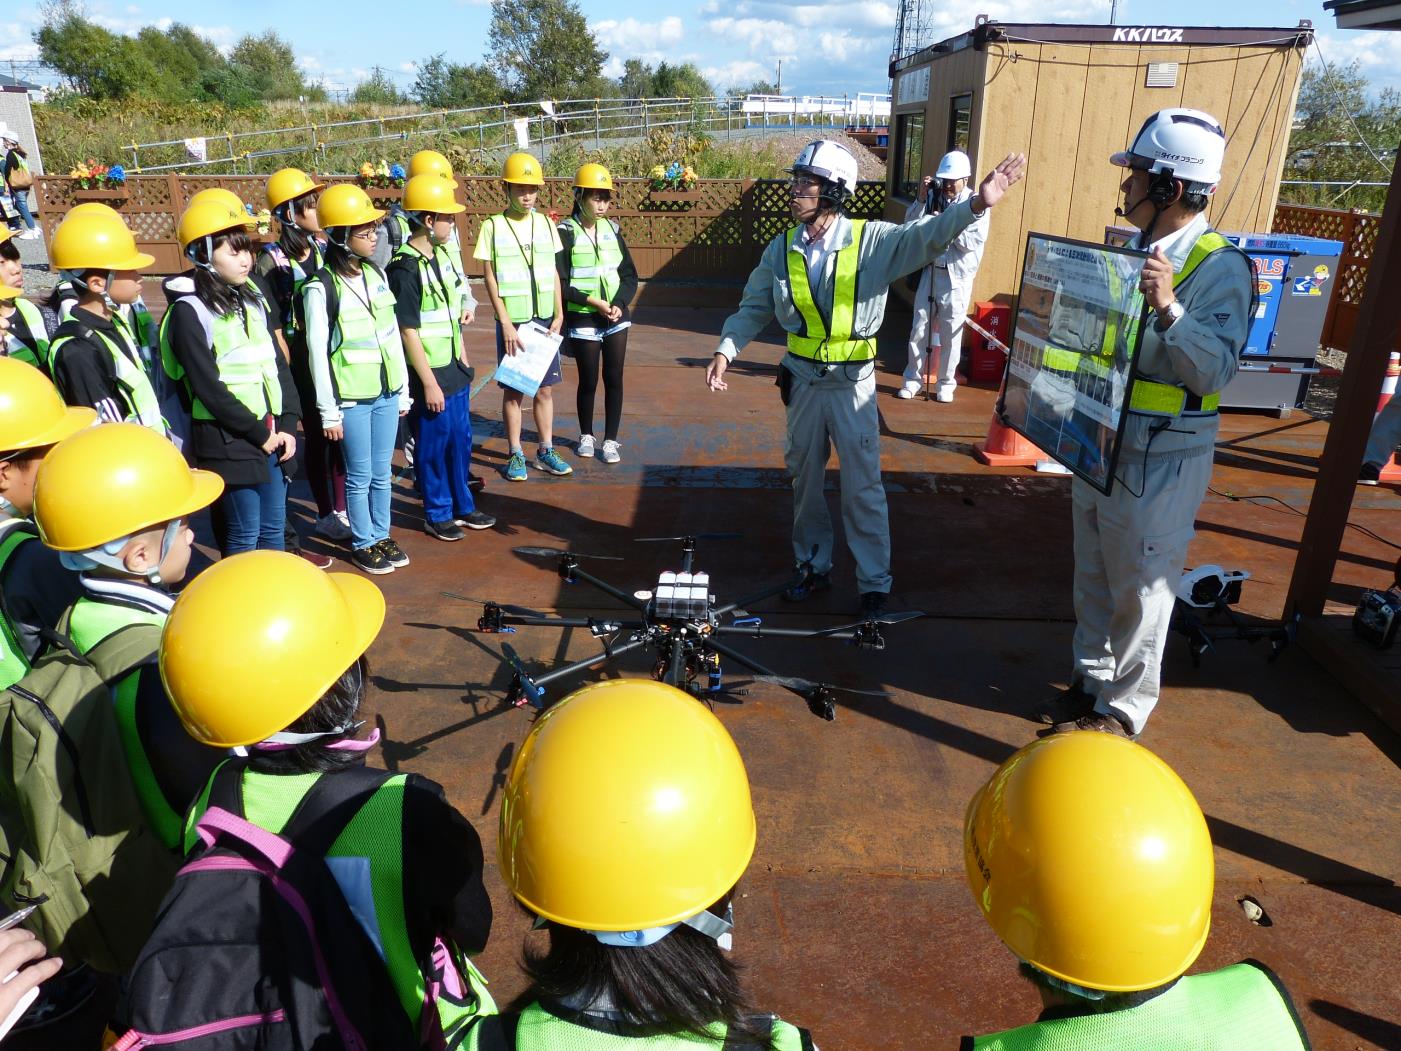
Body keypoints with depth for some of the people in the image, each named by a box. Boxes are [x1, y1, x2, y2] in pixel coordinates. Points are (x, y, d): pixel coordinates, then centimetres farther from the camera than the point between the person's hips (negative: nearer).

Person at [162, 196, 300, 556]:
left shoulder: (254, 299, 11)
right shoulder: (190, 311, -9)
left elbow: (278, 364, 10)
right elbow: (209, 388, -14)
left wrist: (287, 425, 0)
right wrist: (259, 433, -12)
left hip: (272, 434, 6)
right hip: (228, 441, -6)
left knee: (273, 529, 14)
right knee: (243, 535, 2)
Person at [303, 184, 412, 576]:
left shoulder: (377, 274, 5)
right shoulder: (321, 286, -13)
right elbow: (317, 352, -11)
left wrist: (403, 390, 12)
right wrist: (328, 411, -10)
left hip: (386, 392, 5)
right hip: (351, 398, -5)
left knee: (381, 472, 14)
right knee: (360, 476, 6)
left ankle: (381, 536, 29)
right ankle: (362, 544, 22)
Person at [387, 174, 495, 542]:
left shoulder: (441, 256, 8)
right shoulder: (405, 269, -18)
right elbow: (409, 332, -18)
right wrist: (429, 384, -17)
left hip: (455, 370, 8)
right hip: (430, 375, -8)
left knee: (461, 441, 16)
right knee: (433, 446, 5)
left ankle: (463, 506, 31)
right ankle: (437, 515, 20)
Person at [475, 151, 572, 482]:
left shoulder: (546, 224, 6)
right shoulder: (493, 226, -3)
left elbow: (554, 274, 10)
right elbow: (490, 278, -5)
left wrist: (559, 315, 2)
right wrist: (506, 323, -10)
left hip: (544, 319, 3)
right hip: (512, 321, -3)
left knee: (545, 389, 8)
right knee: (513, 390, 5)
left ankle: (546, 452, 19)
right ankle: (515, 455, 15)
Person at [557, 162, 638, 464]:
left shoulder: (612, 229, 6)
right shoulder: (566, 233, -7)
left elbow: (630, 276, 6)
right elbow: (560, 283, -11)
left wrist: (619, 304, -10)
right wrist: (594, 302, -18)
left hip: (616, 318, 3)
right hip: (583, 321, -3)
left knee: (614, 379, 3)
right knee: (588, 381, 6)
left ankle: (610, 440, 14)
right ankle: (586, 435, 27)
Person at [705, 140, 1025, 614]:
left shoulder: (872, 240, -10)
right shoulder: (782, 249, 1)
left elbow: (927, 236, -22)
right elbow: (754, 307, 8)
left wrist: (976, 203, -38)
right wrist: (725, 351, -4)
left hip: (852, 382, -4)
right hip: (803, 381, 4)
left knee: (863, 487, 2)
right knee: (805, 480, 15)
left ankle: (874, 583, 16)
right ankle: (814, 566, 34)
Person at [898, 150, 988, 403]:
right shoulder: (933, 197, 3)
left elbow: (973, 242, -15)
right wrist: (921, 199, -13)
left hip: (957, 277, -3)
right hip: (930, 272, 3)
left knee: (951, 333, 5)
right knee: (919, 329, 6)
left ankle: (946, 383, 18)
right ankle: (913, 379, 19)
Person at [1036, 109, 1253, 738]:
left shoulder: (1219, 268, -16)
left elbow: (1213, 370, -25)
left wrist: (1168, 307, -36)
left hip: (1159, 461, -8)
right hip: (1099, 443, 8)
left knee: (1140, 589, 5)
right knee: (1094, 575, 19)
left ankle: (1121, 711, 21)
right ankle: (1092, 680, 37)